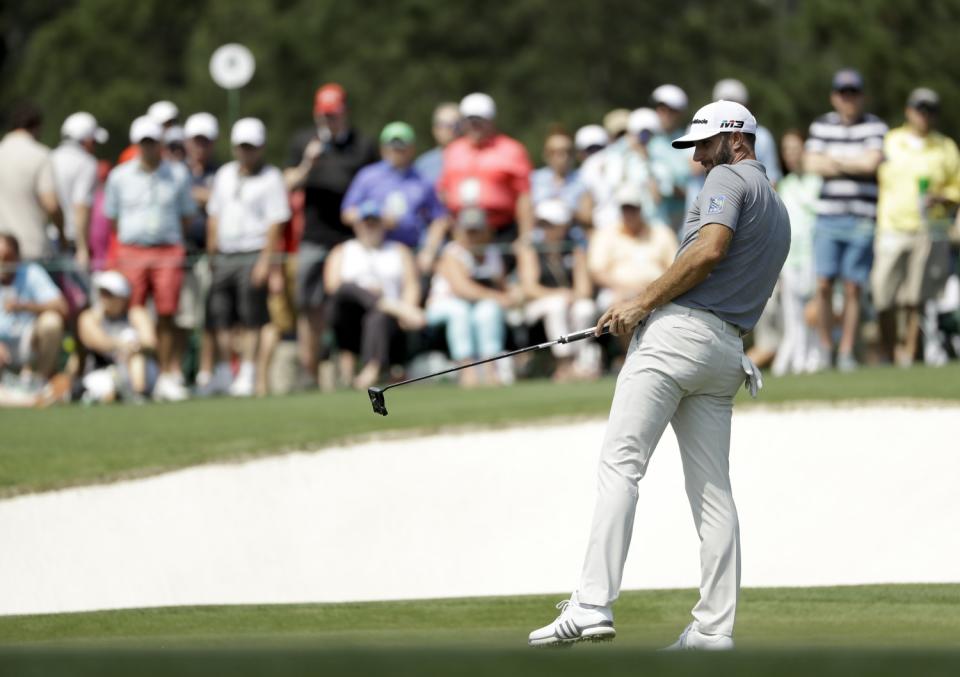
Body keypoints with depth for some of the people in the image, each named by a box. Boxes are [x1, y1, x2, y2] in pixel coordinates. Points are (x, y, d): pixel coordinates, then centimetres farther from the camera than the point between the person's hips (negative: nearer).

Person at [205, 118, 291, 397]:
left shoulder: (270, 178, -2)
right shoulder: (224, 175, 16)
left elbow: (275, 222, -8)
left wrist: (265, 260, -15)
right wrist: (212, 254, 12)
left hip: (253, 255, -6)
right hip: (224, 256, 6)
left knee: (252, 319, -5)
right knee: (220, 316, 3)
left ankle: (248, 375, -3)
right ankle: (223, 372, 11)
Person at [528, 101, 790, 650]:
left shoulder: (729, 178, 0)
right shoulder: (777, 210, 27)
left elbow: (709, 251, -17)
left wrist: (643, 303, -11)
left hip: (679, 333, -9)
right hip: (729, 351, 9)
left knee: (621, 464, -14)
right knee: (713, 490, 6)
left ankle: (593, 605, -25)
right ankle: (715, 627, 1)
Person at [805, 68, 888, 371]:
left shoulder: (875, 127, 3)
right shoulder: (821, 126, 12)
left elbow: (871, 162, -11)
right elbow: (812, 164, 1)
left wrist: (833, 160, -2)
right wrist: (854, 165, -6)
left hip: (862, 219, -2)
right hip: (827, 217, 2)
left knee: (853, 289, -1)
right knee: (824, 284, -6)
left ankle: (847, 352, 4)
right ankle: (824, 348, 6)